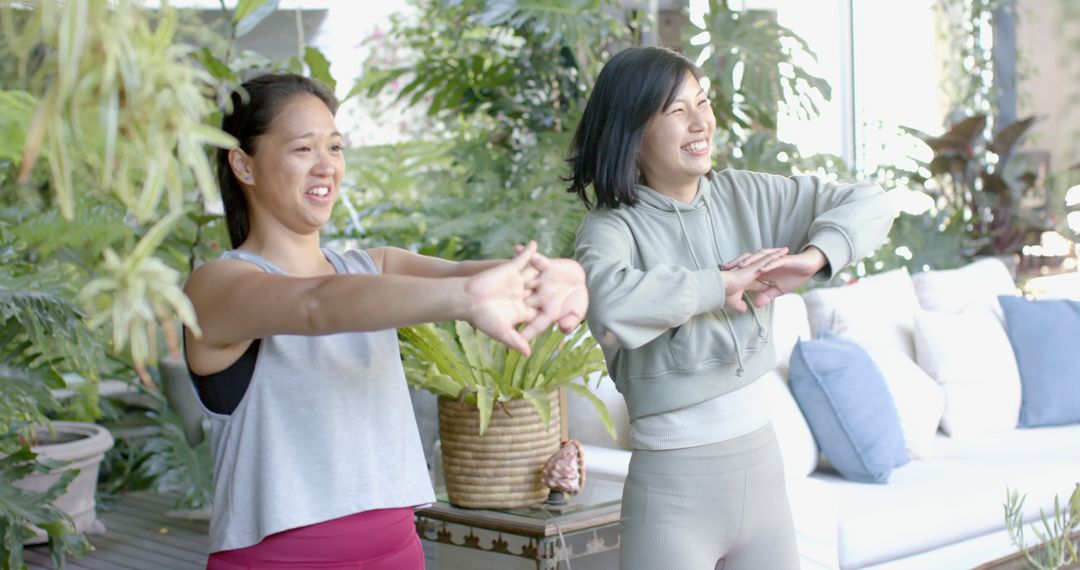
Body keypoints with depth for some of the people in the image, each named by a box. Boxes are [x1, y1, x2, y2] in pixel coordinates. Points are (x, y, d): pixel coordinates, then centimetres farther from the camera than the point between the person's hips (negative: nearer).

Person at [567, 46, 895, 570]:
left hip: (761, 463, 5)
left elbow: (870, 203, 8)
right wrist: (720, 284, -20)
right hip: (672, 486, -5)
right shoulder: (612, 226, -11)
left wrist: (812, 257, -11)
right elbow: (610, 307, -33)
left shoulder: (746, 195, 5)